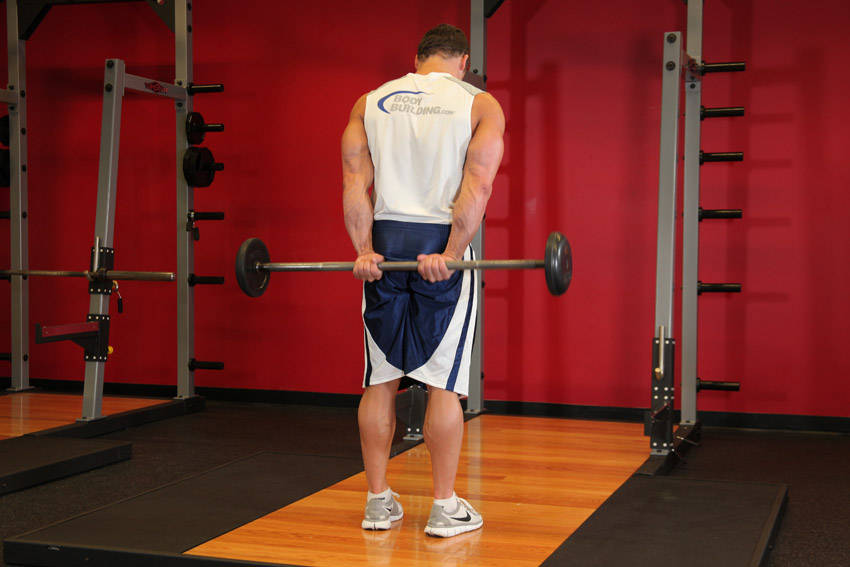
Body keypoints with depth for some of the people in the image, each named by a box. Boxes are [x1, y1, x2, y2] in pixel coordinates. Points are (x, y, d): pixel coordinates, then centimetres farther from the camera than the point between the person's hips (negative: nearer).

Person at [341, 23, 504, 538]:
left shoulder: (371, 102, 11)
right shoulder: (480, 105, 2)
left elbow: (355, 180, 0)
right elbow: (478, 184, -11)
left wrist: (364, 250, -4)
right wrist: (451, 255, -15)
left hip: (384, 244, 3)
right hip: (442, 245, -3)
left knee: (381, 379, 8)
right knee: (445, 380, 1)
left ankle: (379, 502, 15)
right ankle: (446, 509, 6)